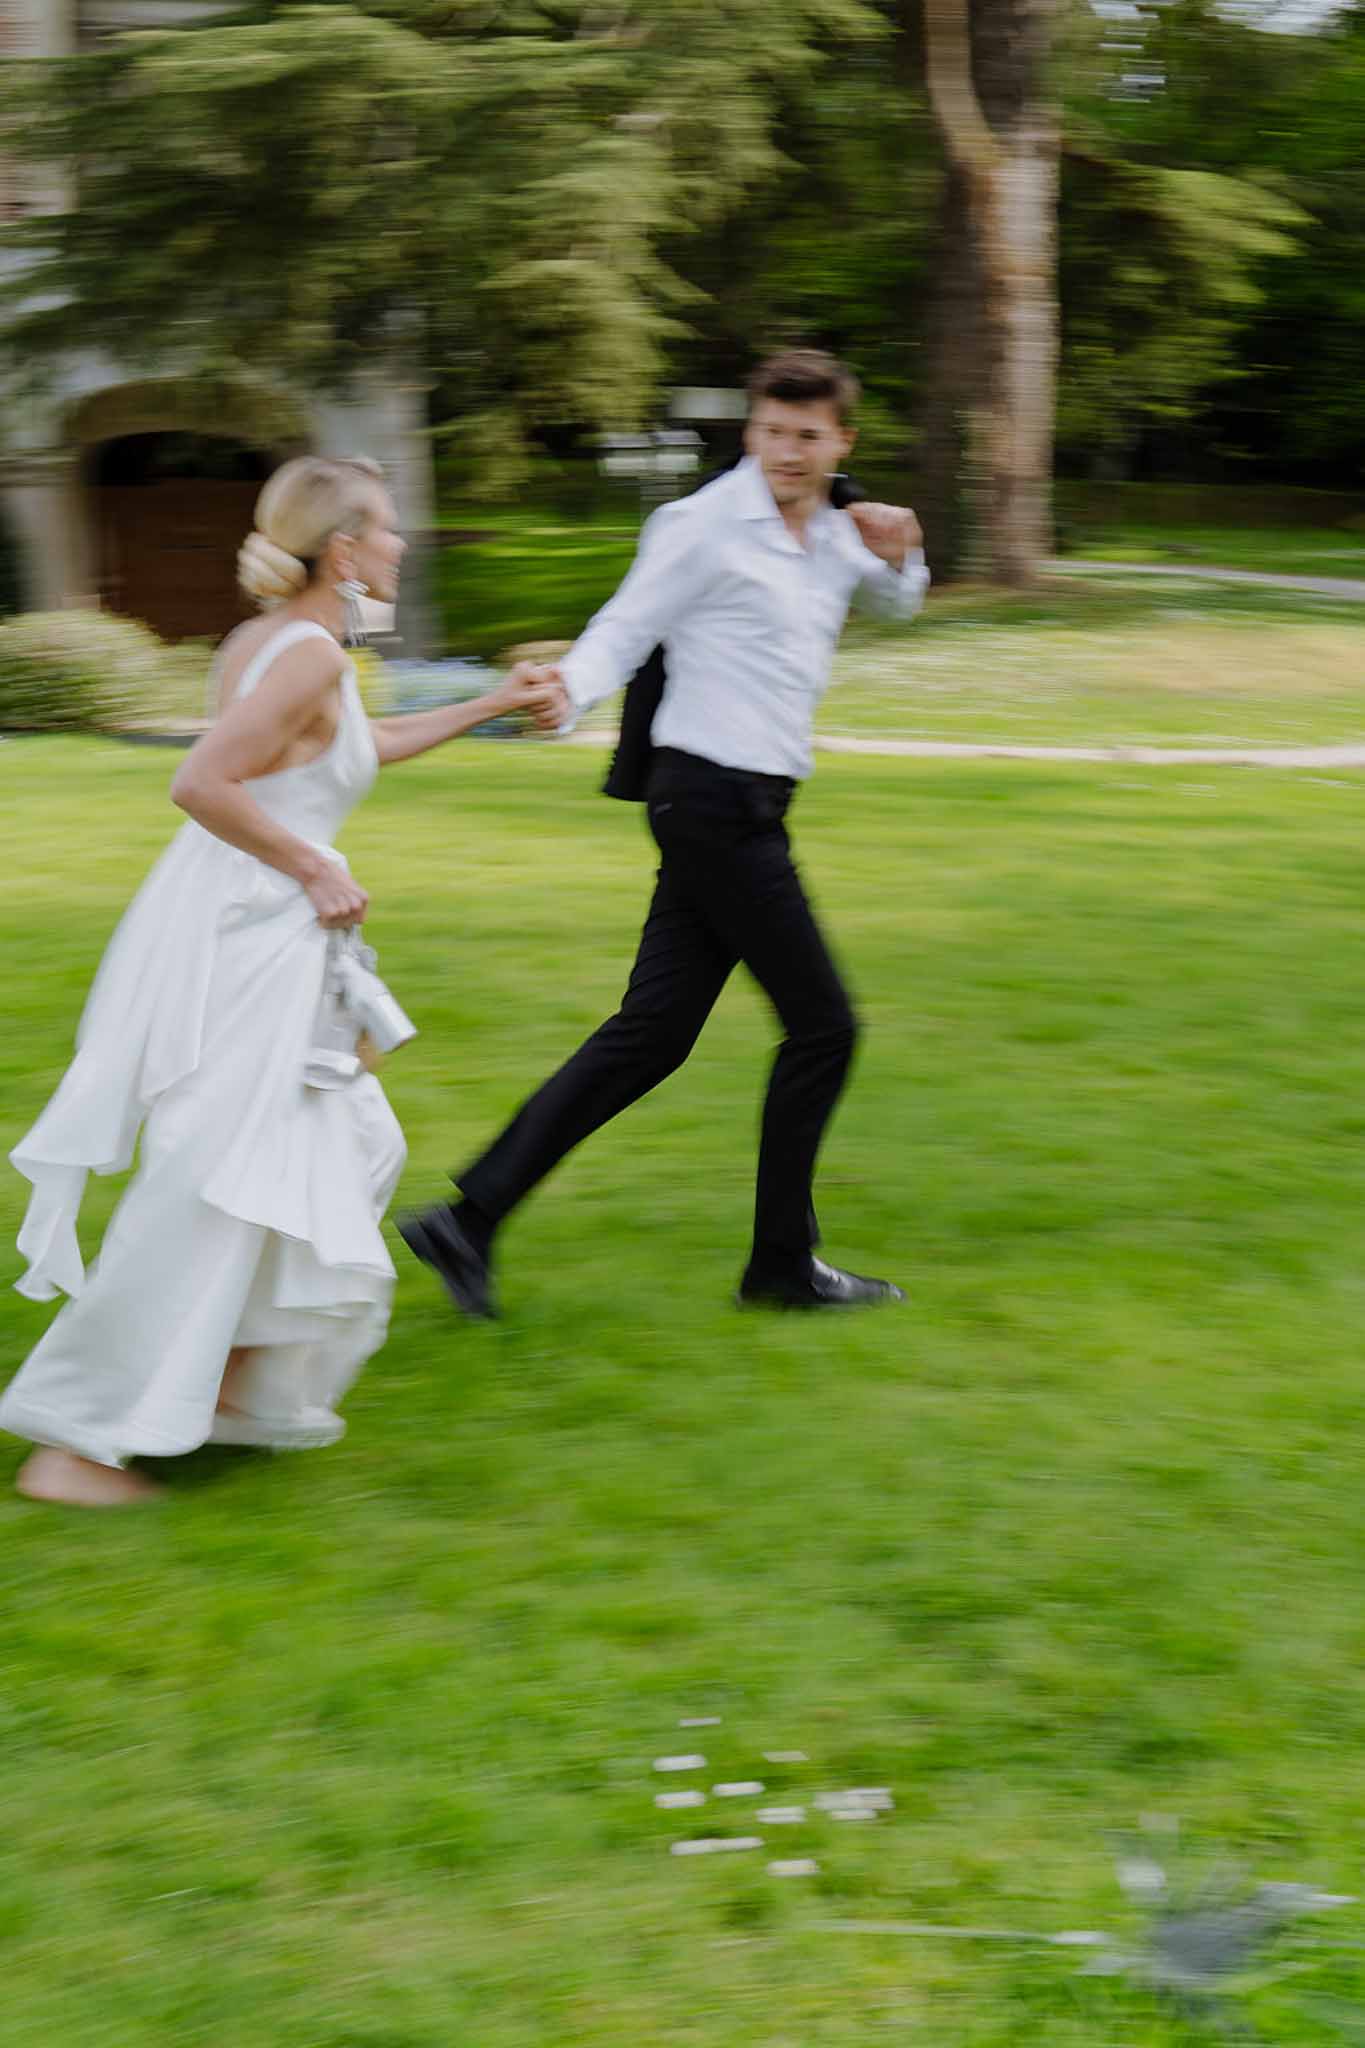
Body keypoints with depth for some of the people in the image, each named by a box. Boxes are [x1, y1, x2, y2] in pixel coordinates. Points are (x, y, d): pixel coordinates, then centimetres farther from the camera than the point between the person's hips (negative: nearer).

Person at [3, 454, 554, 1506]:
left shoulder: (261, 641, 13)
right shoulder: (312, 655, -16)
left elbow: (362, 746, 30)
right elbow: (203, 784, -24)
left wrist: (489, 707, 35)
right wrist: (315, 866, -14)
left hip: (231, 932, 10)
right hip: (245, 941, -10)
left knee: (350, 1151, 19)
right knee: (203, 1193, -5)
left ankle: (231, 1384, 26)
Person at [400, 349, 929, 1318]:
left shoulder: (833, 534, 15)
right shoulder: (702, 526, -9)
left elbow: (898, 603, 33)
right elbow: (622, 630, -11)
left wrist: (900, 555, 10)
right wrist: (569, 691, -31)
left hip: (742, 810, 8)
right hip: (716, 801, -8)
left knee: (651, 1036, 5)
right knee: (822, 1025, -2)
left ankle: (470, 1220, 6)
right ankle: (783, 1263, 11)